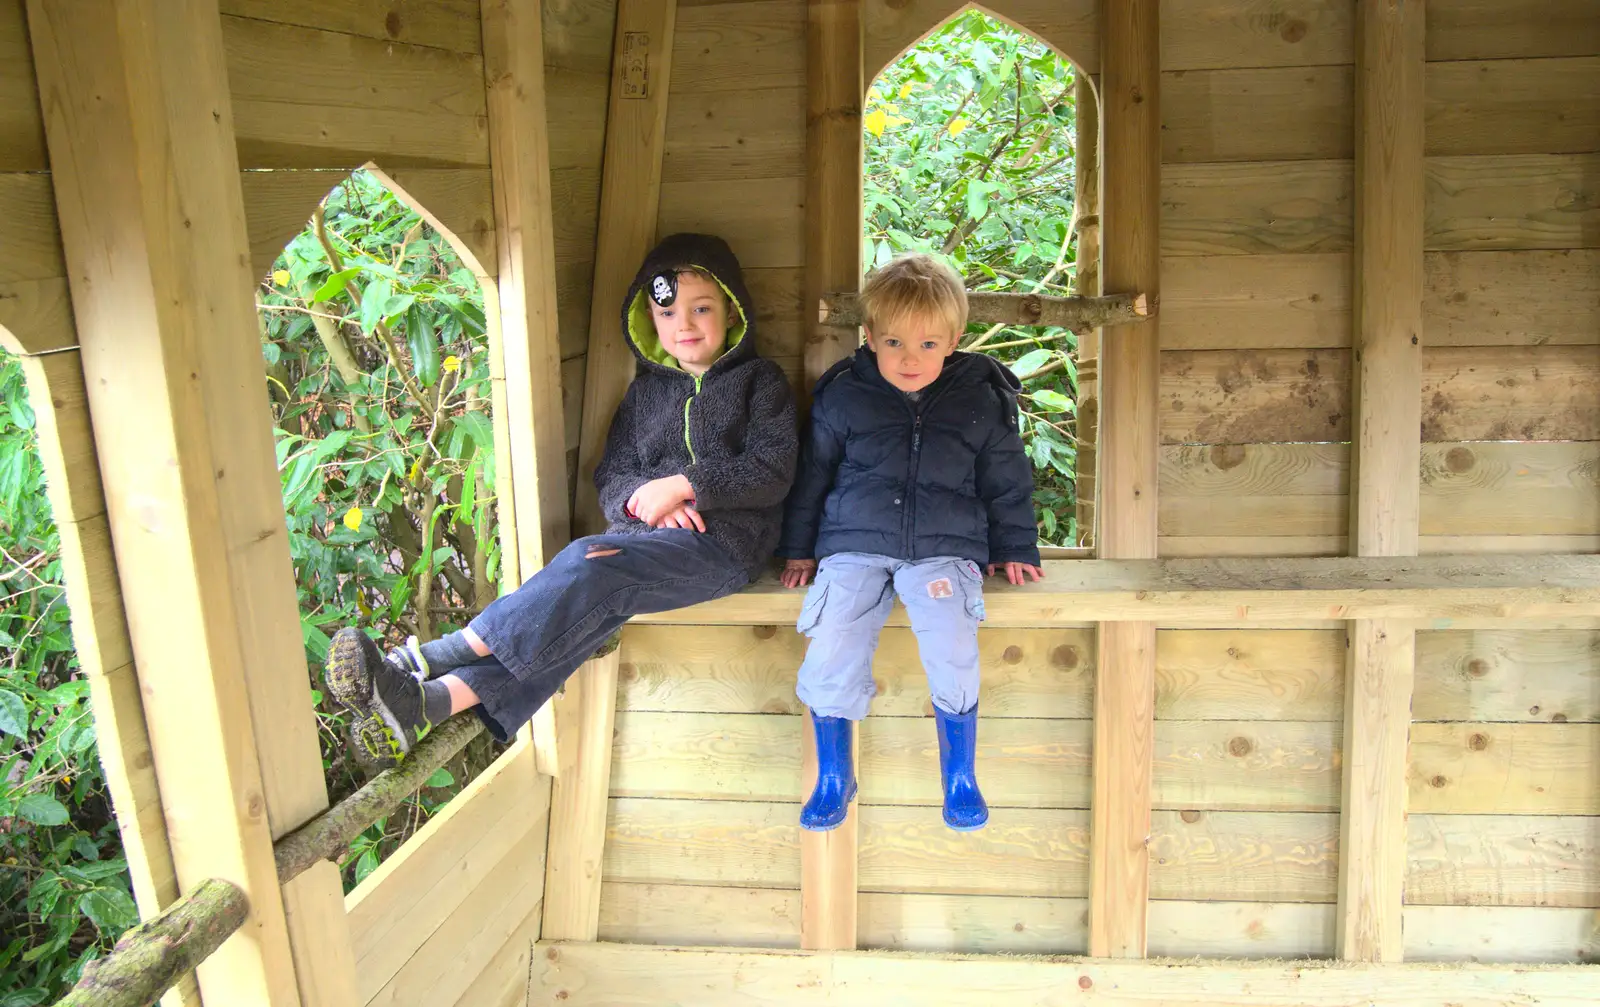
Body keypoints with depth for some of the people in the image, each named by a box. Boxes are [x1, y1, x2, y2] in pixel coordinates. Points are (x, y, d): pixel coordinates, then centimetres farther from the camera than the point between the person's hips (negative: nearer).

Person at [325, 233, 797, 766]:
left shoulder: (760, 382, 8)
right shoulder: (645, 392, 21)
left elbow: (772, 471, -5)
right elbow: (610, 479, 15)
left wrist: (684, 485, -14)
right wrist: (639, 498, -10)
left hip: (722, 539, -4)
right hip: (645, 540, 4)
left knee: (588, 564, -31)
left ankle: (425, 660, -33)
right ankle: (426, 702, -44)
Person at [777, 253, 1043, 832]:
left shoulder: (980, 401, 6)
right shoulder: (842, 396, 6)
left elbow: (1007, 484, 17)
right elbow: (812, 474, 16)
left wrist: (1014, 549, 16)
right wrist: (799, 549, 17)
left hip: (944, 549, -1)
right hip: (854, 545, 1)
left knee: (951, 648, -25)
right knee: (831, 652, -18)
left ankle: (959, 777, -2)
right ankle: (833, 777, 6)